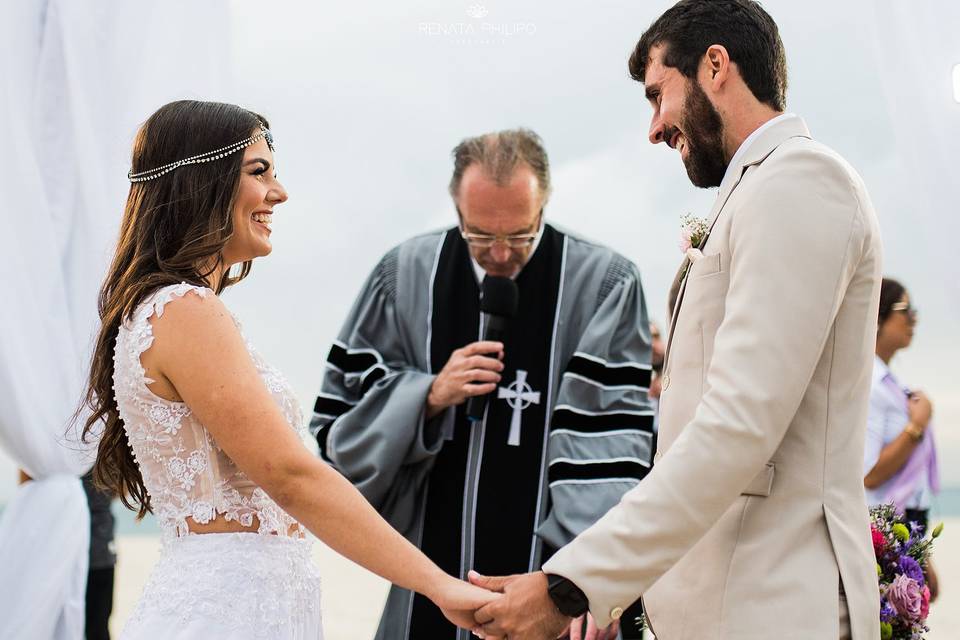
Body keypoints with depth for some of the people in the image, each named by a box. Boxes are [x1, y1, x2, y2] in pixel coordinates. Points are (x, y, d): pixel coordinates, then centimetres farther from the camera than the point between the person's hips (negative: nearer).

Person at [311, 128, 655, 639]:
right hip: (432, 583, 2)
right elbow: (337, 420, 5)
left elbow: (614, 442, -13)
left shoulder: (604, 284, -6)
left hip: (552, 585, -2)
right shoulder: (406, 275, 1)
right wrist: (429, 396, -12)